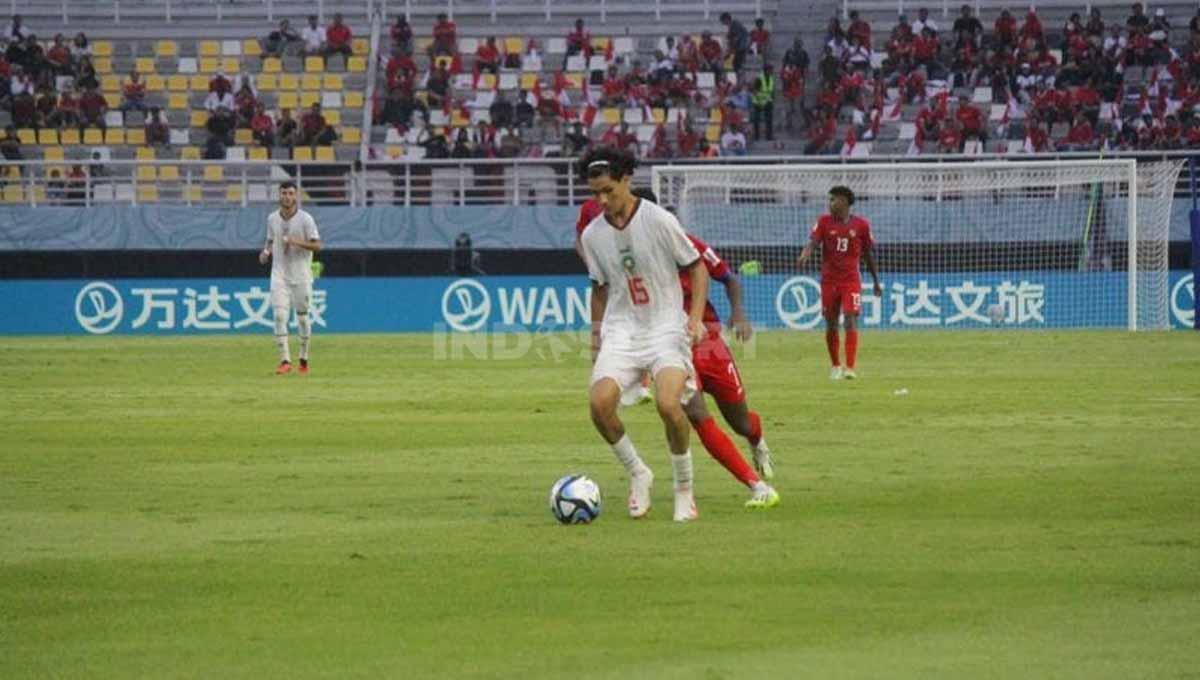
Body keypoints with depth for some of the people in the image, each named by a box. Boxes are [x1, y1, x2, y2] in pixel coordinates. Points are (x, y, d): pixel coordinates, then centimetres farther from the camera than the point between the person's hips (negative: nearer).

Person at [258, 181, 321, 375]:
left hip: (301, 275, -2)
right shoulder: (272, 219, 6)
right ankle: (285, 361, -15)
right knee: (279, 315, -12)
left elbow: (317, 246, -9)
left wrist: (298, 242, -25)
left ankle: (304, 359, 22)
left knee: (302, 316, 5)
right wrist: (266, 251, -2)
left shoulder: (305, 219, -6)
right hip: (279, 275, 2)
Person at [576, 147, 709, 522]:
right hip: (621, 332, 4)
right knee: (599, 401, -23)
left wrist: (696, 317, -10)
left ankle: (684, 489, -3)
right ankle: (637, 474, 2)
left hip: (667, 327, -4)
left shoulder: (659, 221, -7)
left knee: (668, 404, -27)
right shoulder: (592, 235, 5)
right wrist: (596, 333, 15)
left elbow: (696, 267, 1)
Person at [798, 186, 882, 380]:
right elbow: (812, 241, -14)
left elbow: (869, 254, 9)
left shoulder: (861, 225, 0)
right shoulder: (824, 222, 1)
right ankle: (835, 366, 24)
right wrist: (805, 254, -38)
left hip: (851, 280, -2)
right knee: (831, 324, 7)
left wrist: (876, 282, 15)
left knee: (850, 321, -14)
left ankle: (850, 368, -17)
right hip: (829, 280, 2)